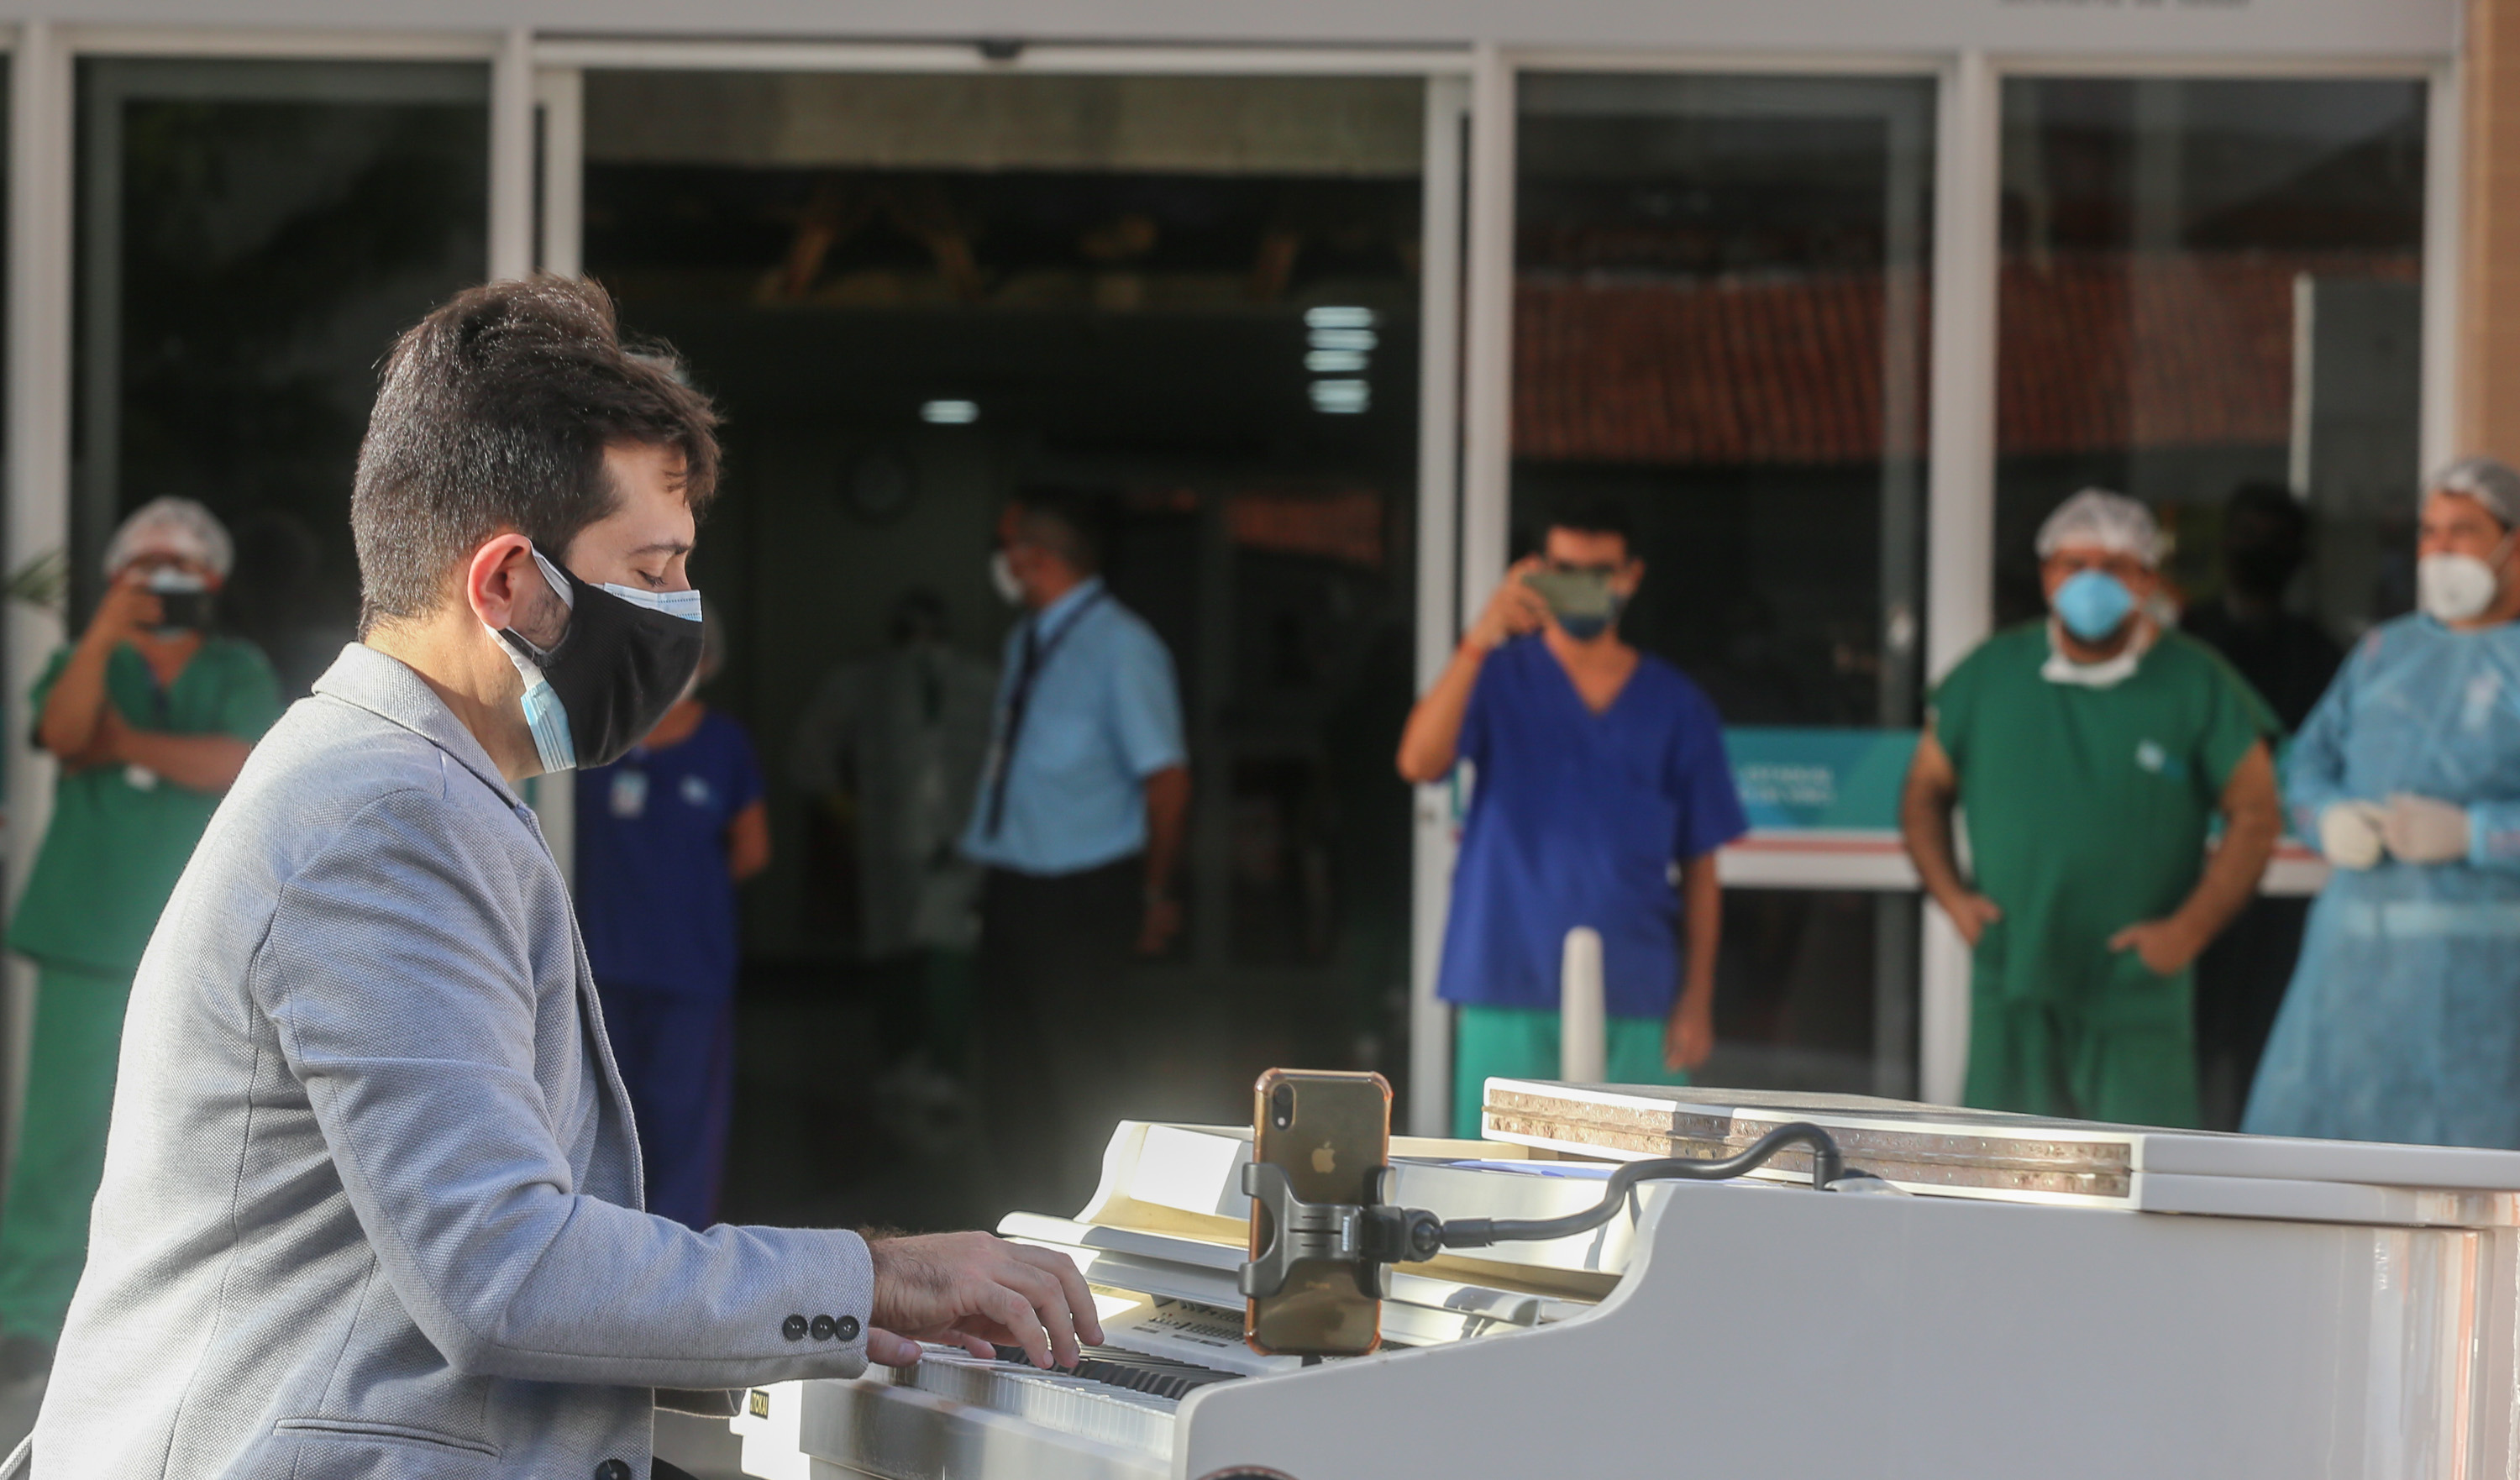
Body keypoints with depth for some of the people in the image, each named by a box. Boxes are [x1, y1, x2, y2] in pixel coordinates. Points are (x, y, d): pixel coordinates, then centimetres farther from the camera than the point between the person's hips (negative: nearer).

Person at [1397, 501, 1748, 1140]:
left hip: (1635, 993, 1)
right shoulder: (1499, 678, 5)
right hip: (1509, 988, -1)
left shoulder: (1676, 705, 9)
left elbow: (1700, 868, 9)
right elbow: (1419, 763, -14)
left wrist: (1697, 998, 1)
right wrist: (1478, 642, -22)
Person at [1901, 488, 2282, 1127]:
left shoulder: (2197, 684, 1)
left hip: (2137, 992, -3)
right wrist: (1952, 896, 2)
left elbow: (2256, 815, 2)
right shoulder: (1991, 674, 8)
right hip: (2012, 988, 3)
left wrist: (2190, 928, -8)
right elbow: (1925, 793, 17)